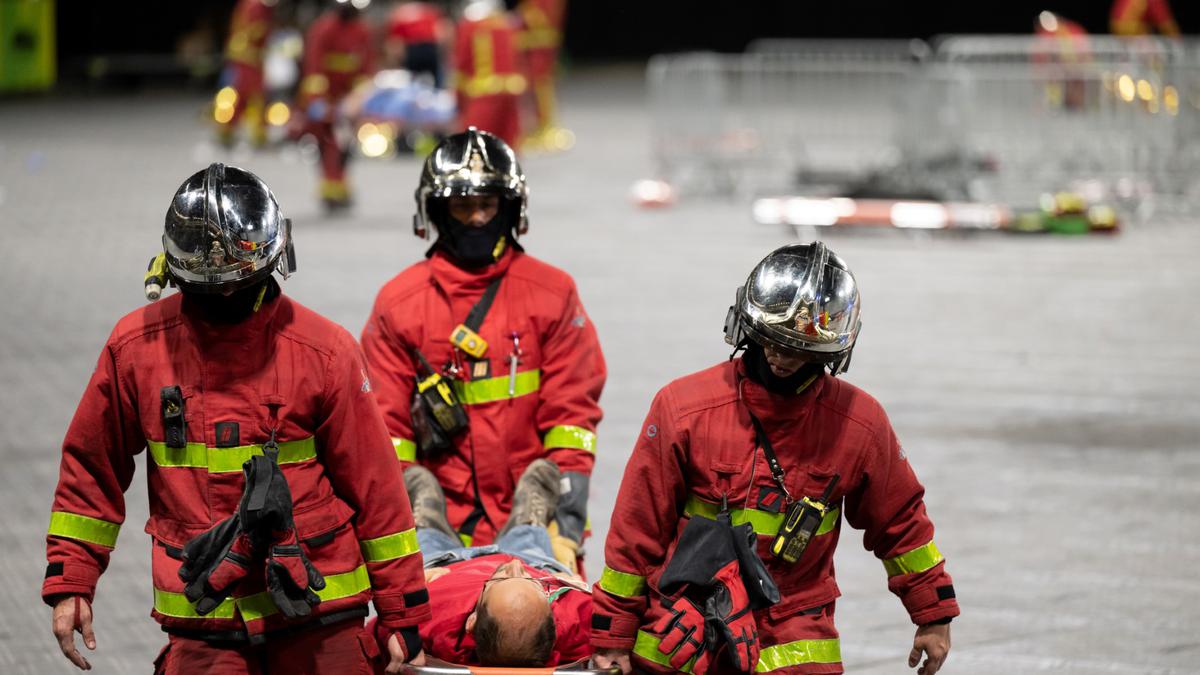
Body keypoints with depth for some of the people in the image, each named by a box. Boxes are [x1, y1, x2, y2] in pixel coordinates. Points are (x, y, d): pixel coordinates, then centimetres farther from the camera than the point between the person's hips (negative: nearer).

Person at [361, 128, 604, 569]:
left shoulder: (552, 293, 6)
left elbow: (572, 412, 3)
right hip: (441, 529, 0)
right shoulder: (398, 303, 7)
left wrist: (567, 525, -6)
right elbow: (386, 428, 7)